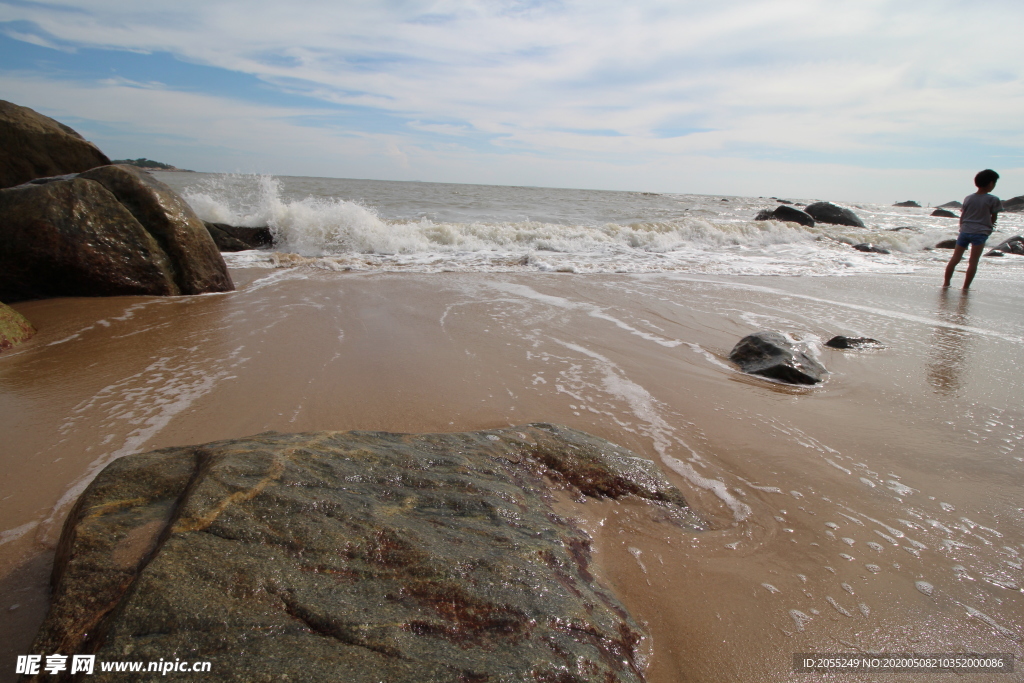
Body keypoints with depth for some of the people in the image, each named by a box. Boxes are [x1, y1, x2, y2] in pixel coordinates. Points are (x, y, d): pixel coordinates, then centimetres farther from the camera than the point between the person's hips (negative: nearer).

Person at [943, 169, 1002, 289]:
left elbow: (962, 217, 10)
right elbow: (993, 219, 2)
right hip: (980, 233, -4)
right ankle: (966, 287, -1)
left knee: (955, 259, 7)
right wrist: (988, 226, 21)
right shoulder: (993, 200, -5)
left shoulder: (968, 198, 6)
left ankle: (946, 282, 9)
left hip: (964, 231, 4)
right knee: (973, 262, -1)